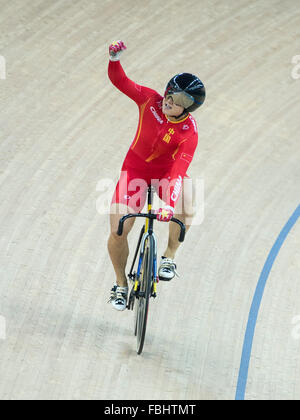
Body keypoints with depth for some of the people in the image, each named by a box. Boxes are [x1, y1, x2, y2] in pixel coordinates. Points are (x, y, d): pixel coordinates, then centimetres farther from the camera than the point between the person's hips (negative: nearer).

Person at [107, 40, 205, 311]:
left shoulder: (189, 133, -25)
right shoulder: (150, 100, -18)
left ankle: (169, 257, -12)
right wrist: (114, 58, -35)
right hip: (135, 168, 2)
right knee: (117, 231, -12)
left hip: (165, 171, -2)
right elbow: (121, 81, -14)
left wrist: (169, 205, -46)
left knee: (187, 202, -36)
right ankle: (121, 285, 14)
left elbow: (179, 169, -34)